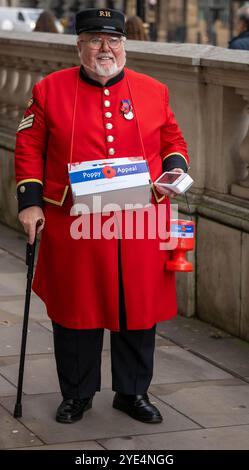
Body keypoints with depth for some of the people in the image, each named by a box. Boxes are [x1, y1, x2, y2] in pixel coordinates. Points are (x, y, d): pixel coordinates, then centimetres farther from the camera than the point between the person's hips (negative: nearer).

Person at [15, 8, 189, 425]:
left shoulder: (154, 92, 7)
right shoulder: (50, 90, 2)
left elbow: (172, 141, 16)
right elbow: (29, 149, 4)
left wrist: (175, 171, -4)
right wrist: (30, 203, -3)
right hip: (73, 228, -1)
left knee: (138, 311, 8)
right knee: (75, 311, 7)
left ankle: (133, 392, 24)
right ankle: (76, 395, 23)